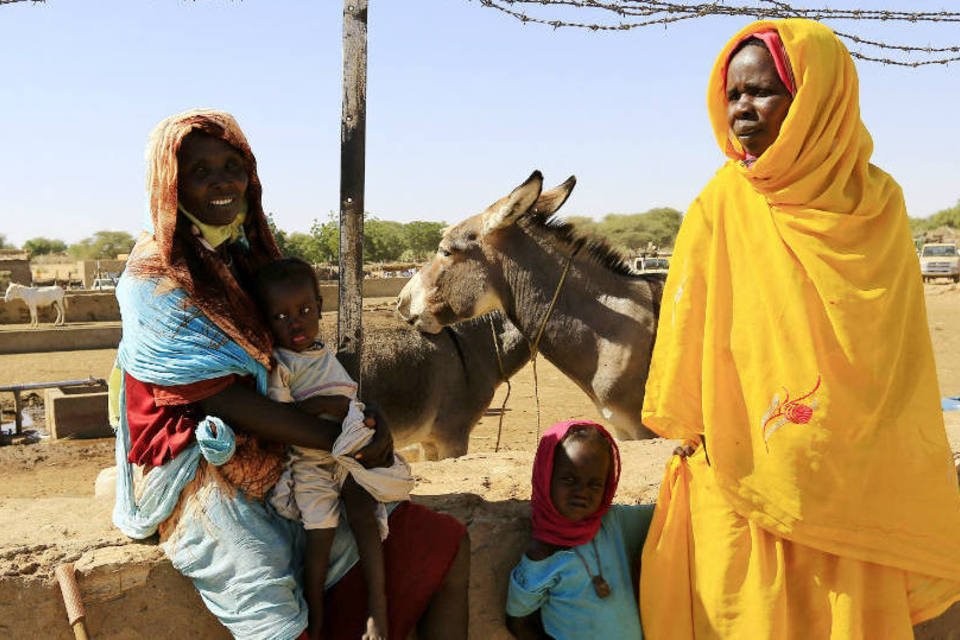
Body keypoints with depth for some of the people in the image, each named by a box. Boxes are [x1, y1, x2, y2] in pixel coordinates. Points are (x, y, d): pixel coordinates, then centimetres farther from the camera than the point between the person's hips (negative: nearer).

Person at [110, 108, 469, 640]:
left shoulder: (249, 253, 11)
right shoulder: (154, 279, -11)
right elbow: (218, 399, -16)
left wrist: (366, 415, -8)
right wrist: (342, 441, -18)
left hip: (285, 456, 7)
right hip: (200, 472, -7)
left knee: (446, 547, 1)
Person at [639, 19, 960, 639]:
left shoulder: (878, 205, 0)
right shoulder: (721, 208, -5)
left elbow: (902, 349, 7)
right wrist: (691, 433, 4)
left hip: (857, 483, 2)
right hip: (744, 475, -1)